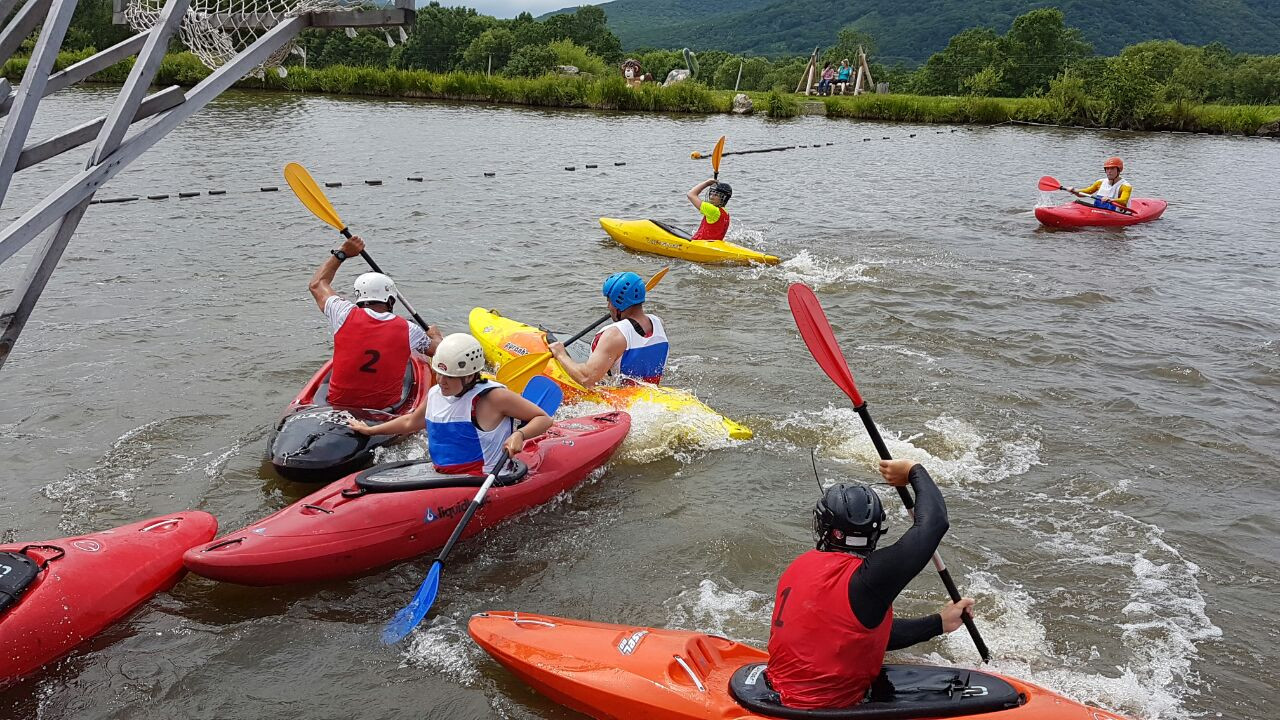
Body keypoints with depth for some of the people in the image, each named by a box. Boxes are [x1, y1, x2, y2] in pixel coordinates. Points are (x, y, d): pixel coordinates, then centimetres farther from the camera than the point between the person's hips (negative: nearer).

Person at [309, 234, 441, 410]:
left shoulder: (346, 316, -8)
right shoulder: (408, 330, -9)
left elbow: (317, 284, 12)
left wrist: (341, 253, 20)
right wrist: (435, 336, 32)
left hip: (338, 404, 1)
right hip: (386, 408, -1)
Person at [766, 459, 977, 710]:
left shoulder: (800, 567, 3)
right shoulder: (865, 577, -22)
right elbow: (934, 521, -17)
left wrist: (939, 623, 16)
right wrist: (914, 471, 0)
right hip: (819, 708, -8)